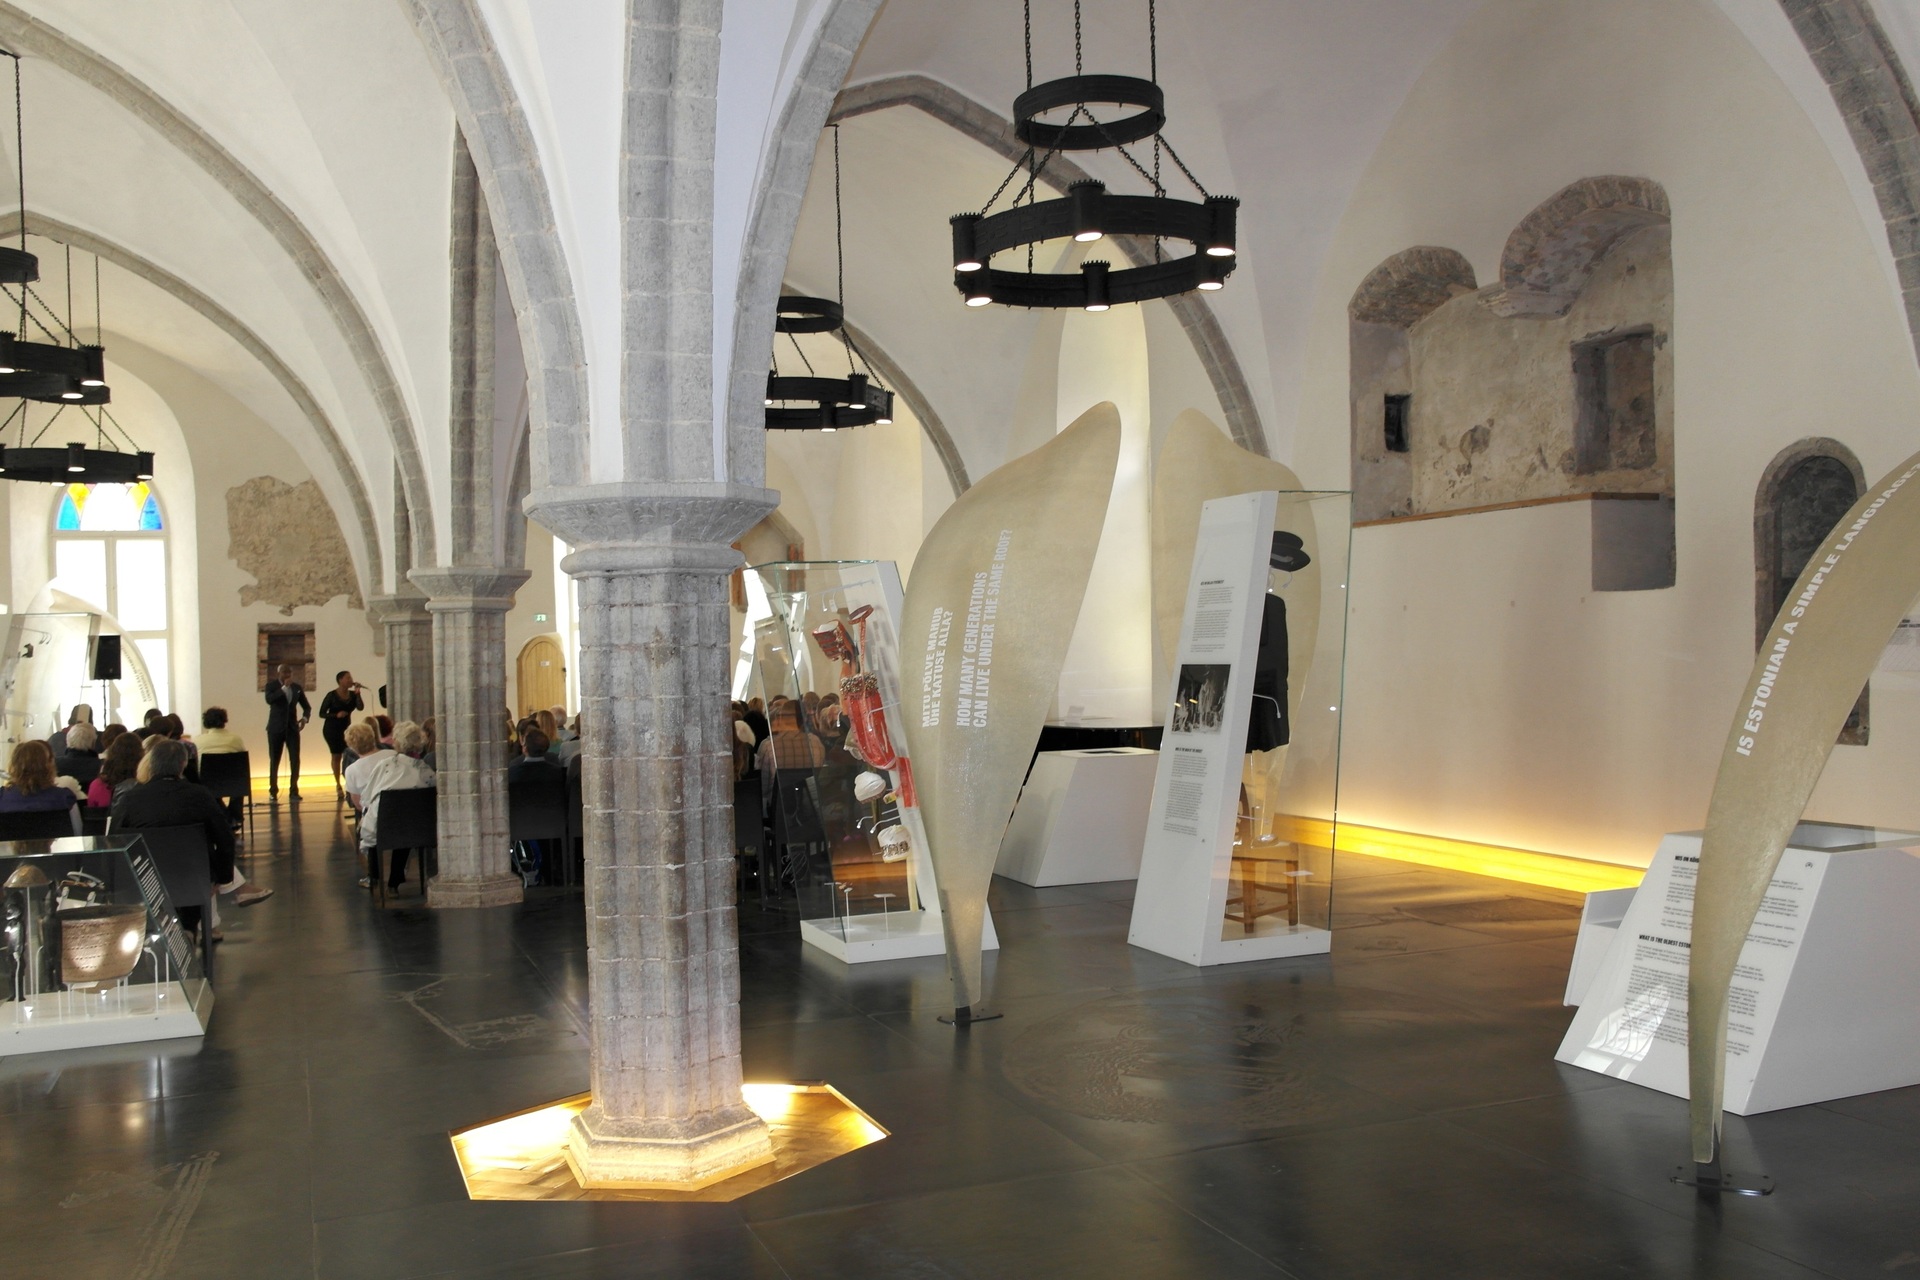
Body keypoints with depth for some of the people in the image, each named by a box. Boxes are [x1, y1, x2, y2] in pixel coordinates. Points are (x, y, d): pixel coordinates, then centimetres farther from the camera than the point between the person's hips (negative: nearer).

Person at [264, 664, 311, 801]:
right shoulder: (271, 685, 0)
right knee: (274, 761, 4)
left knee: (295, 760, -5)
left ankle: (293, 791, 1)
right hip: (276, 728, -2)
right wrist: (284, 687, -20)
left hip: (292, 727, 2)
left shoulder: (297, 688, 8)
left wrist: (305, 718, -6)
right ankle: (273, 791, 14)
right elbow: (269, 699, -20)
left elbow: (307, 706, 14)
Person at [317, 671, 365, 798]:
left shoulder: (352, 694, 0)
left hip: (346, 728, 3)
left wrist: (357, 693, -20)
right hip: (331, 729, -3)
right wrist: (336, 715, -25)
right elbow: (322, 714, -10)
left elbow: (361, 708, -13)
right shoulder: (331, 695, -11)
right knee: (336, 756, 3)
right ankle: (338, 785, 14)